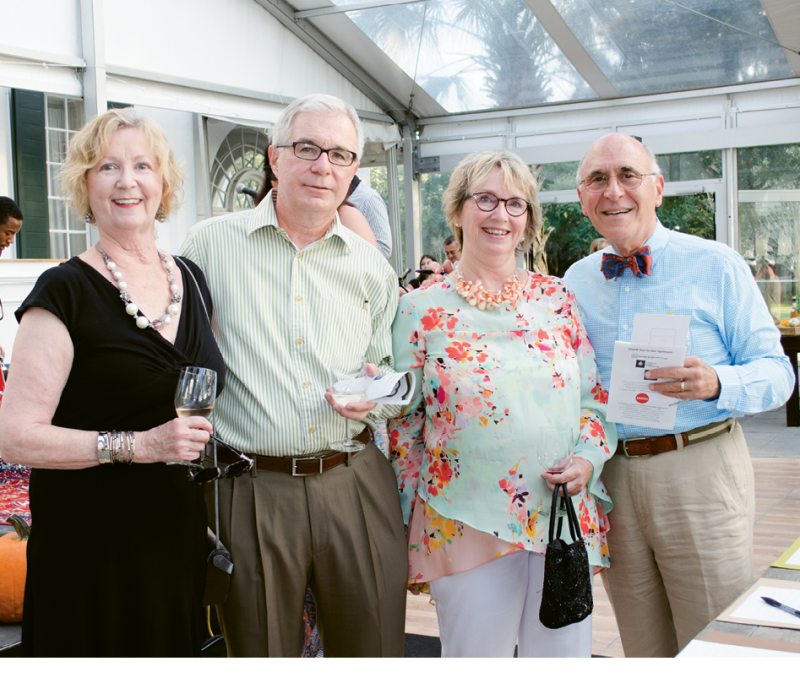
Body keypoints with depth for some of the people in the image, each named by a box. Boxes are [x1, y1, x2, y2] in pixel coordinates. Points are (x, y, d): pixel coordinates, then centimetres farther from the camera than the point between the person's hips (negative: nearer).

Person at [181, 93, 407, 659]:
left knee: (373, 643, 9)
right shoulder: (212, 244, 1)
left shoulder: (372, 267, 10)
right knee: (260, 647, 9)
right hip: (250, 491, -2)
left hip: (357, 486, 3)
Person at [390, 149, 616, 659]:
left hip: (566, 518, 3)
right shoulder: (423, 310, 0)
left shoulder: (559, 299, 7)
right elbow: (404, 426, 3)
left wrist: (589, 459, -7)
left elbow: (596, 396, 11)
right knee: (476, 649, 7)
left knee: (565, 647, 11)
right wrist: (410, 534, 2)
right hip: (467, 529, -2)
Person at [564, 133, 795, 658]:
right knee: (643, 644, 14)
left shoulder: (716, 266, -2)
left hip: (700, 472, -3)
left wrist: (716, 384, -23)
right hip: (610, 475, 4)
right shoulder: (576, 280, 10)